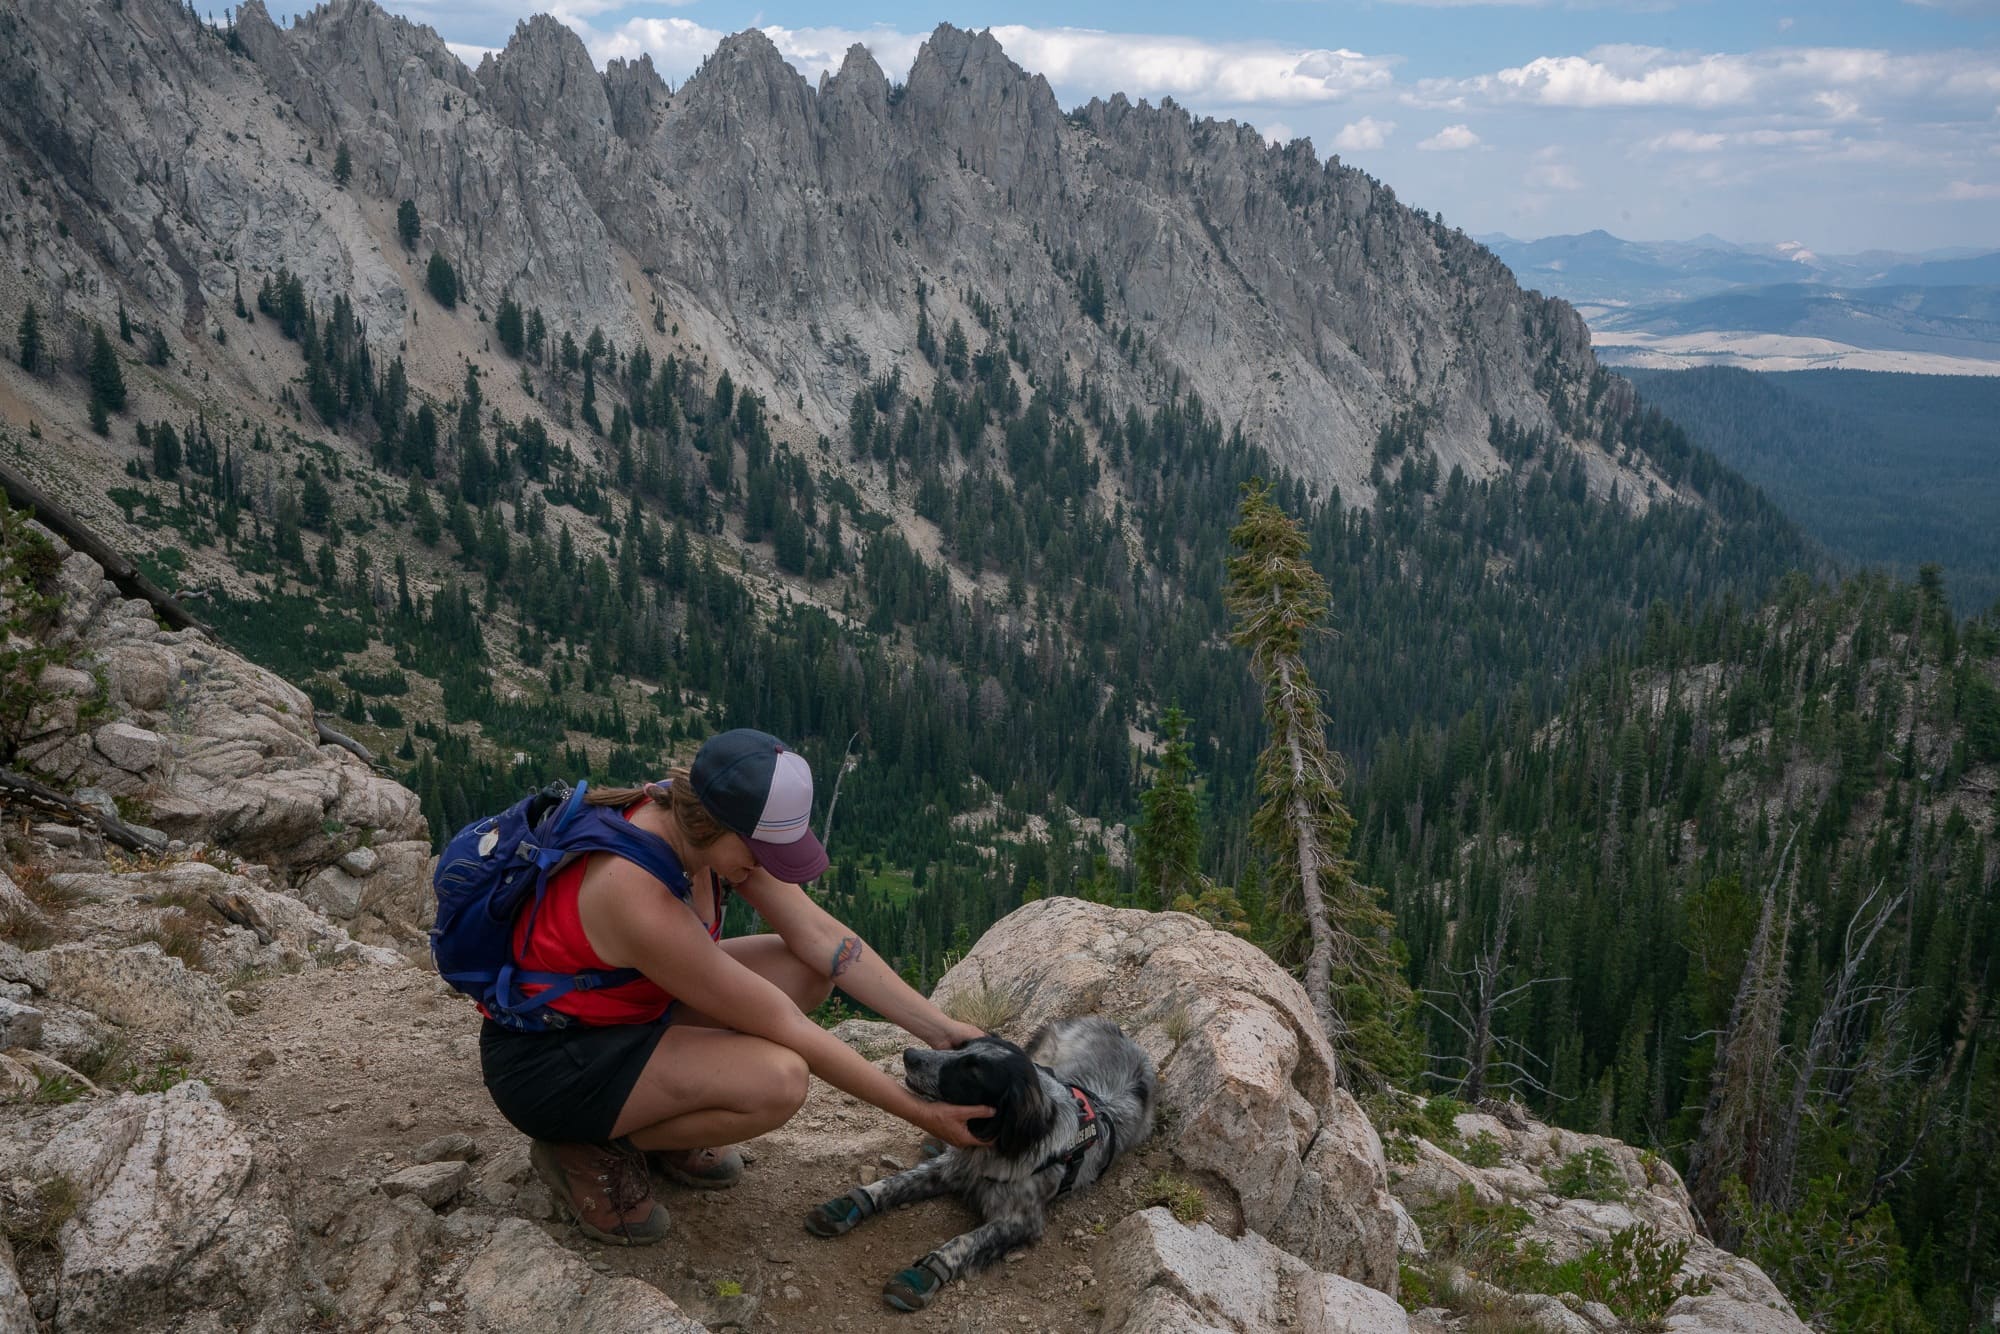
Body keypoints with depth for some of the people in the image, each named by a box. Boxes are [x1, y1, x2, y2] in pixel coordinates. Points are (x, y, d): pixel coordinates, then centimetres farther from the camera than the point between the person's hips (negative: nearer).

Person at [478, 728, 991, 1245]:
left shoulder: (696, 822, -13)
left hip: (626, 1006, 9)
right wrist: (918, 1113, -21)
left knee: (809, 970, -4)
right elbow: (787, 1031, -29)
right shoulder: (642, 901, -36)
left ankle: (654, 1121, 8)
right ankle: (586, 1148, -4)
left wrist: (940, 1028, -12)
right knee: (777, 1080, -28)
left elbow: (820, 936, -9)